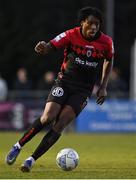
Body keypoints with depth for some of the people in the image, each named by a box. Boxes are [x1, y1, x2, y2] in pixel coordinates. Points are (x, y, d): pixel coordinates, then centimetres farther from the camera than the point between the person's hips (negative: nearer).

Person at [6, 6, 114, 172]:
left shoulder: (106, 42, -6)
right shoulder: (71, 35, -12)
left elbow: (109, 60, 14)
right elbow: (48, 48, -19)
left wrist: (103, 87, 8)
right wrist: (42, 48, -45)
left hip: (83, 90, 1)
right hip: (64, 82, -1)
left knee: (60, 125, -14)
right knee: (48, 117, -20)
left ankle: (32, 160, -9)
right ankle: (18, 146, 0)